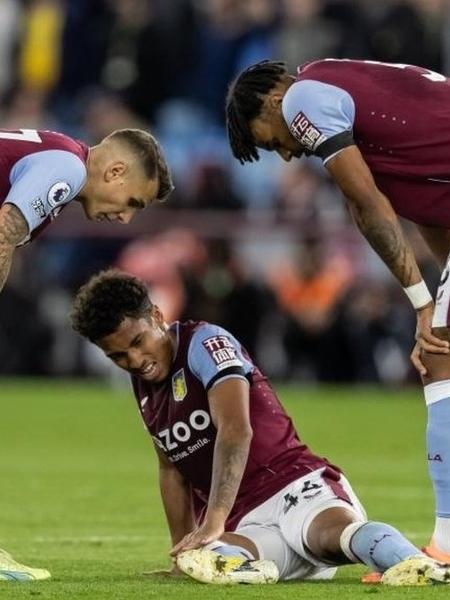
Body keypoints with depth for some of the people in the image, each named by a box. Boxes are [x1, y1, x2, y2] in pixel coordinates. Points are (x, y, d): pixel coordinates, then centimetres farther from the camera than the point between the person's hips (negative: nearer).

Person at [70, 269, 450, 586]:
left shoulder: (205, 343, -6)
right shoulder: (143, 387, 20)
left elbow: (236, 432, -21)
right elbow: (171, 469, 30)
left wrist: (213, 523, -30)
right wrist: (183, 546, 21)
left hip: (292, 485, -6)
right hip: (244, 525, 6)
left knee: (335, 528, -43)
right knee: (200, 560, -33)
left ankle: (412, 564, -70)